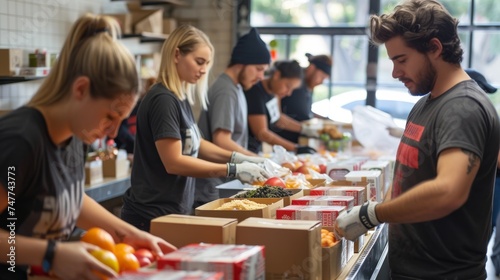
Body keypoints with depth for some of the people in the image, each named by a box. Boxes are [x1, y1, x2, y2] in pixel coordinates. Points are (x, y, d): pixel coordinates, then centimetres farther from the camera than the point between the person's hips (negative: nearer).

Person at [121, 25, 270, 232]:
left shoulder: (180, 98, 8)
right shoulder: (163, 100, -19)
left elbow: (194, 144, 19)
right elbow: (174, 162, -22)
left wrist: (236, 157, 4)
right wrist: (233, 170, -20)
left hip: (174, 212, 9)